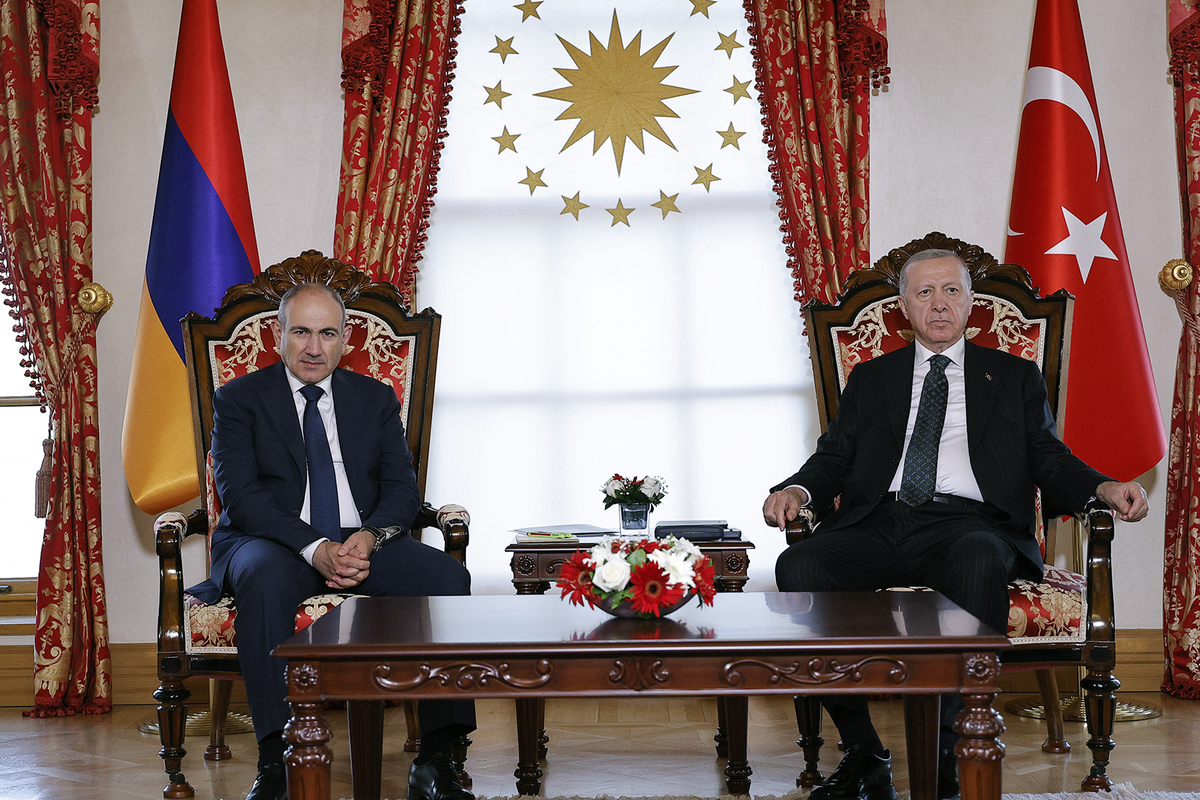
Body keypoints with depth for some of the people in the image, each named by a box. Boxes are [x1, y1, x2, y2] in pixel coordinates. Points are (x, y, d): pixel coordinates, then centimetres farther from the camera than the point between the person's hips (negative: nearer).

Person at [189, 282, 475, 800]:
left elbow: (402, 486, 7)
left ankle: (436, 758, -23)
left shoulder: (376, 399, 16)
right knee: (265, 577, -39)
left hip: (364, 543, 3)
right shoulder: (239, 400, 6)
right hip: (275, 543, -3)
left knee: (448, 576, -25)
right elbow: (240, 494, -8)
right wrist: (315, 549, -22)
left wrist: (369, 537, -17)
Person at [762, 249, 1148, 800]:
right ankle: (863, 755, -22)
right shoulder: (871, 378, 27)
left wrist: (1103, 488, -6)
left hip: (966, 523, -1)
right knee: (798, 565, -30)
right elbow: (833, 458, 18)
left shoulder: (1014, 377, 25)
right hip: (877, 523, 2)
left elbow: (1050, 461, 16)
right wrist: (797, 490, -5)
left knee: (977, 559, -40)